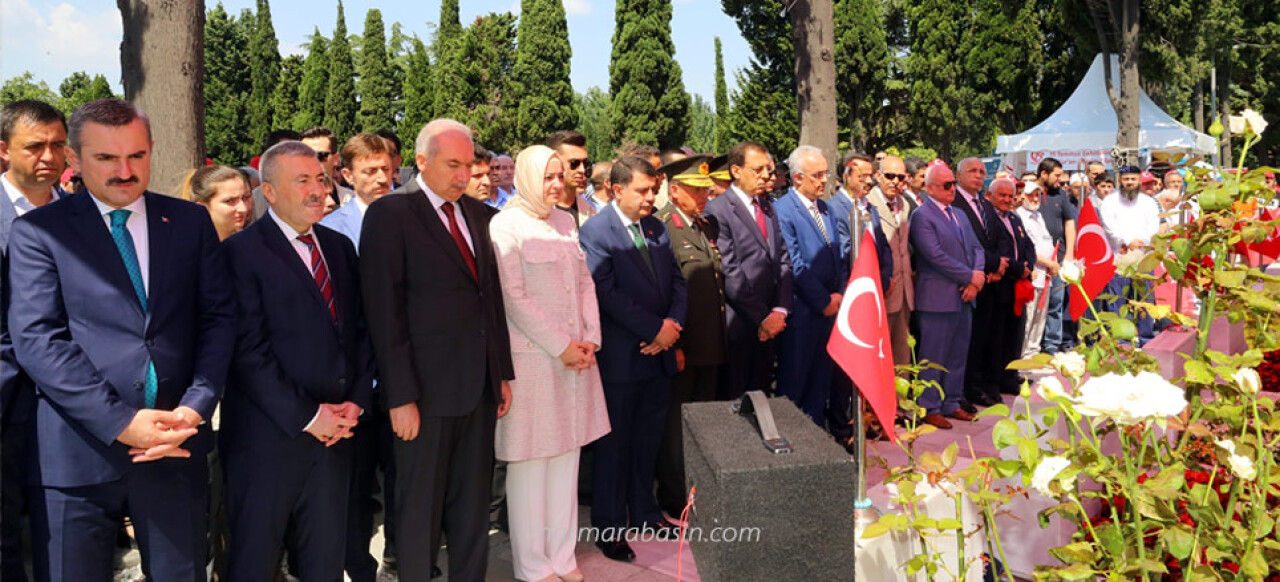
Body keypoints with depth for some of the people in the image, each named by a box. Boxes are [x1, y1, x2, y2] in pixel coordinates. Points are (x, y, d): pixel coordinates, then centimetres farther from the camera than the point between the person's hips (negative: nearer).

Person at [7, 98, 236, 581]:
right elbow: (35, 338, -8)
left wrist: (195, 407, -9)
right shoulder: (38, 231, 1)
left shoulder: (191, 221, 8)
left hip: (177, 446, 2)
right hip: (77, 454, -2)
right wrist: (121, 422, -16)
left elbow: (219, 316, 4)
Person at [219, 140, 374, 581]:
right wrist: (305, 416, -14)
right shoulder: (242, 251, -8)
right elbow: (248, 350, -14)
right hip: (269, 434, -5)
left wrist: (357, 401, 0)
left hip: (336, 429, 5)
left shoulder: (340, 246, 12)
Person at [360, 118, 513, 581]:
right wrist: (400, 396, -15)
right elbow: (385, 312, -12)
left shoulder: (475, 212, 11)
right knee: (420, 508, 10)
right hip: (427, 388, -6)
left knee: (474, 504, 16)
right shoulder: (391, 213, -8)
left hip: (481, 387, 6)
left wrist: (503, 373, 11)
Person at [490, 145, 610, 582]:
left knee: (566, 456, 11)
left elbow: (584, 281, 13)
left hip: (575, 355, 6)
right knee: (531, 463, 3)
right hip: (531, 359, -6)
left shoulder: (565, 221, 11)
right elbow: (513, 296, -13)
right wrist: (560, 346, -13)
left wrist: (590, 339, 0)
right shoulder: (506, 225, -8)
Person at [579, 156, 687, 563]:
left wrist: (673, 324, -7)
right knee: (615, 443, 6)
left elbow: (676, 281, 10)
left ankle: (644, 510, 32)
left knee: (648, 439, 16)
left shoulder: (657, 228, 10)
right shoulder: (595, 231, -11)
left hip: (659, 353, 6)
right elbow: (608, 293, -19)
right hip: (621, 357, -6)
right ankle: (609, 525, 19)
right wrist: (656, 329, -17)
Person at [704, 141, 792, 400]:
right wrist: (762, 317, -12)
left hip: (769, 324, 7)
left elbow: (783, 261, 11)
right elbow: (730, 273, -14)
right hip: (738, 324, -7)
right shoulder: (718, 209, -9)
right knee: (733, 399, 1)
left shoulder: (769, 208, 15)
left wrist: (780, 310, -3)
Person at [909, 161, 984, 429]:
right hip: (938, 298, -8)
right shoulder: (922, 216, -10)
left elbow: (976, 247, 14)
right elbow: (936, 255, -18)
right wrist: (970, 276, -13)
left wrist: (978, 277, -4)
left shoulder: (958, 214, 17)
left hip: (964, 296, 8)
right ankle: (930, 408, 9)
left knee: (958, 355, 13)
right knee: (933, 357, 0)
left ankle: (952, 403, 24)